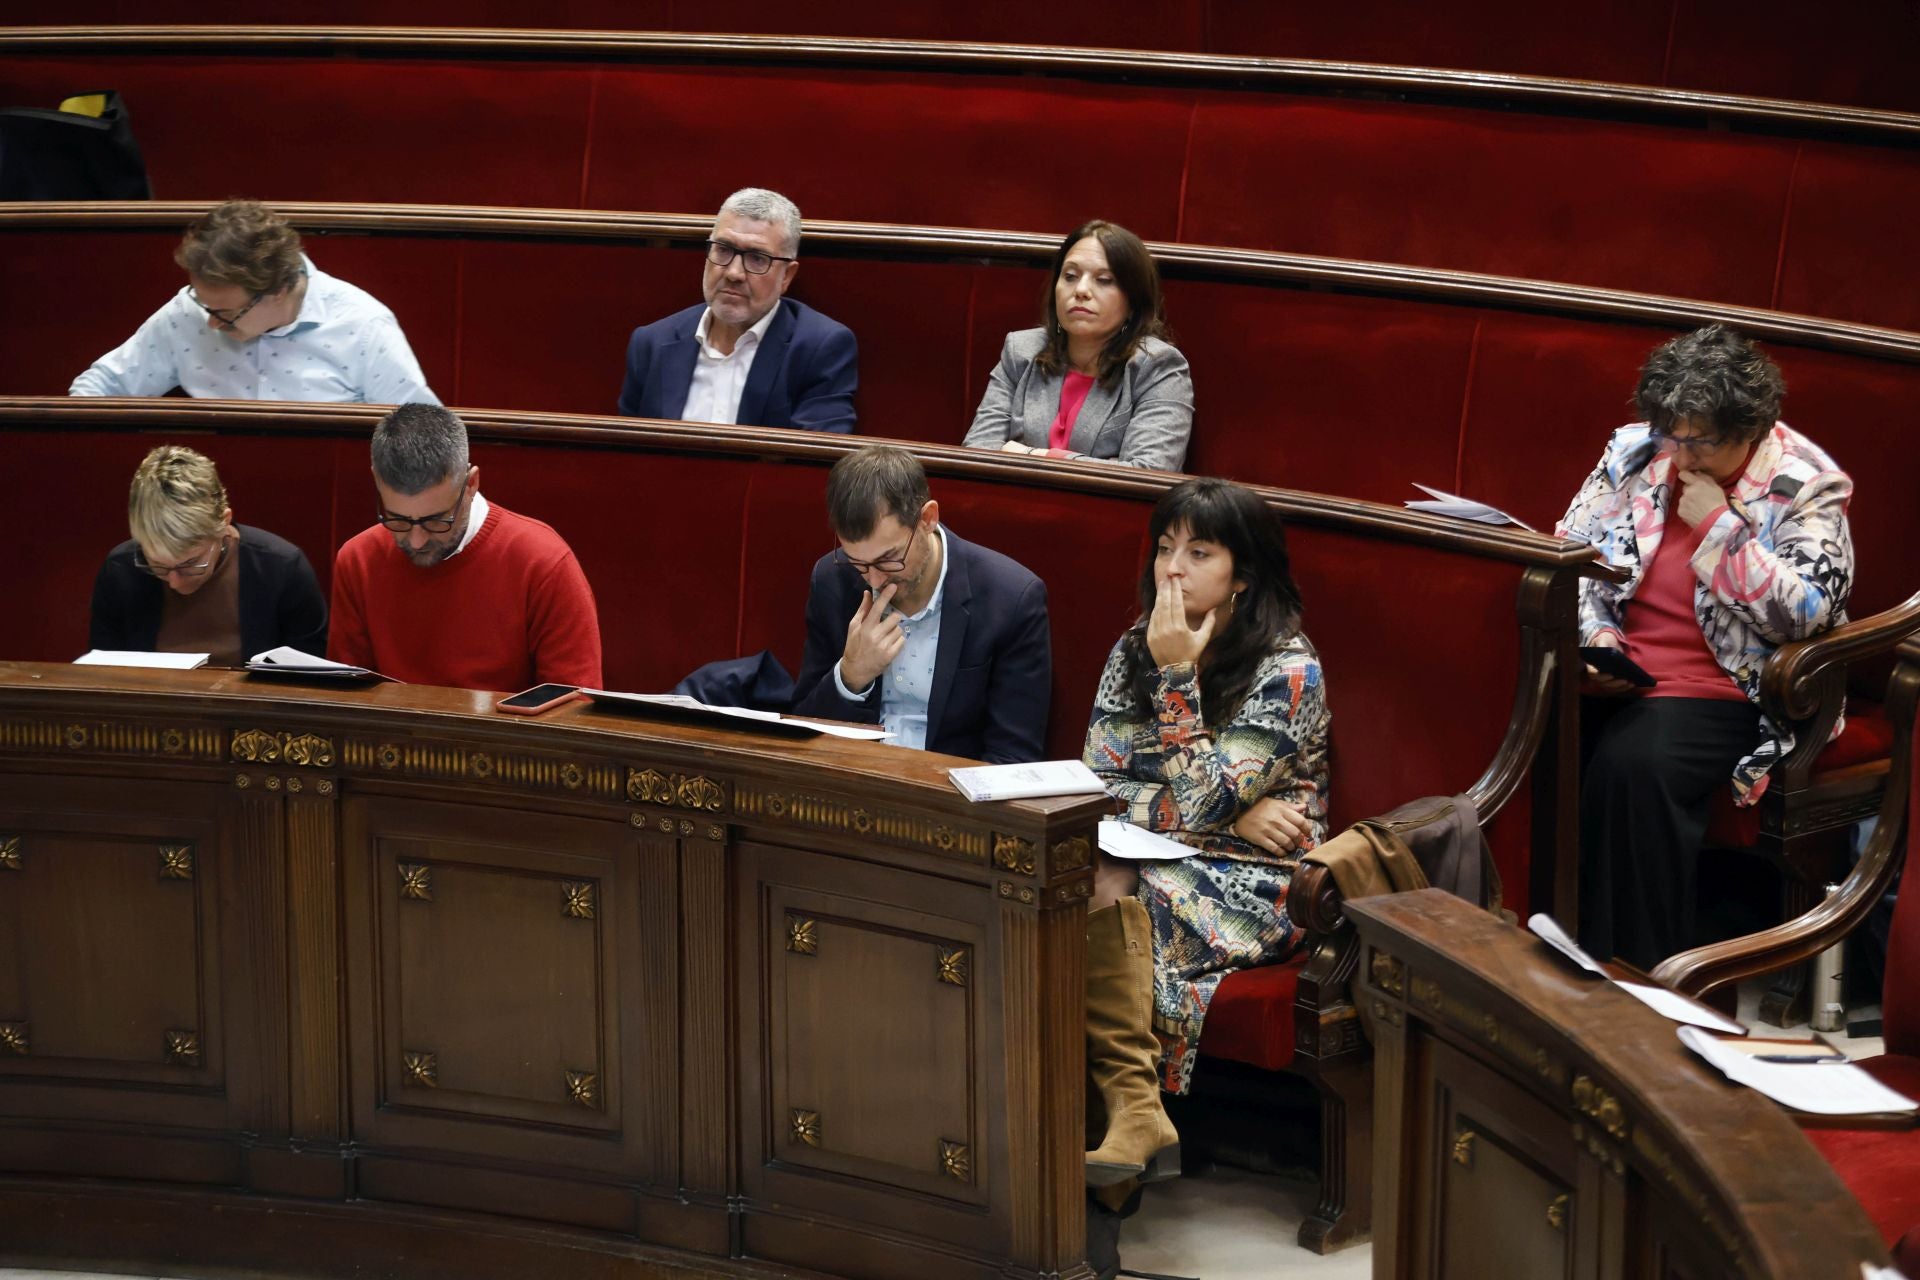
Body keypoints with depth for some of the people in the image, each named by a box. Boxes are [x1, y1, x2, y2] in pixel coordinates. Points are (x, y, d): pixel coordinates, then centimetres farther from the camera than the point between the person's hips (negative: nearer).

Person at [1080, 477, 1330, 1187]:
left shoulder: (1288, 669, -9)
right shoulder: (1134, 649, 9)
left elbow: (1201, 804, -16)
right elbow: (1096, 787, 1)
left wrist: (1177, 676, -16)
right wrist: (1234, 813, -10)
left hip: (1253, 885, -5)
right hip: (1150, 861, 5)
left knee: (1109, 895, -31)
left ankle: (1133, 1107, -26)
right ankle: (1135, 1115, -33)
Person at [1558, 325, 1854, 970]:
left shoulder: (1806, 488, -4)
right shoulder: (1636, 451, 11)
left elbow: (1808, 611, -16)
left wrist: (1717, 526, -14)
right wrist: (1596, 633, -3)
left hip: (1724, 692, -5)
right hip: (1616, 676, 5)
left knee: (1635, 763, -35)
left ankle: (1637, 973, -24)